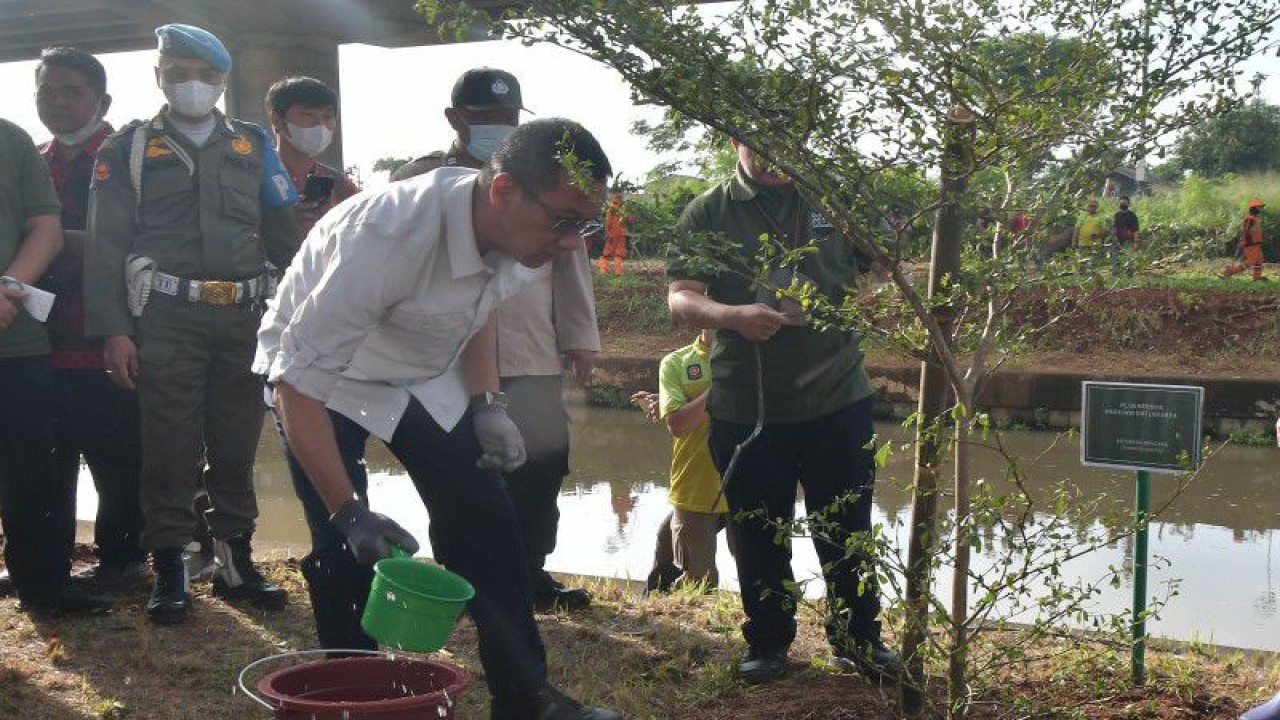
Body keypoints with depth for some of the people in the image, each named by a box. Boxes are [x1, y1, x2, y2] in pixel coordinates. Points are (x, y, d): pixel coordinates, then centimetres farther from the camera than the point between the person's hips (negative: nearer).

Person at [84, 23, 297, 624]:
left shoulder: (252, 146, 14)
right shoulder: (129, 148, 7)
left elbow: (282, 237, 14)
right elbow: (106, 246, 2)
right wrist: (112, 330, -7)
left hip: (244, 319, 3)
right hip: (167, 320, -2)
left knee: (237, 444, 8)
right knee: (171, 447, -2)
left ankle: (236, 559, 19)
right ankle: (168, 569, 7)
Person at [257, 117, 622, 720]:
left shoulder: (510, 228, -18)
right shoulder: (389, 237, -40)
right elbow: (298, 380, -35)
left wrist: (487, 404, -6)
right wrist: (348, 512, -36)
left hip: (424, 374, 6)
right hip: (325, 375, -5)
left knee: (486, 524, 0)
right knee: (346, 552, -13)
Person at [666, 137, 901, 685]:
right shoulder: (709, 213, 1)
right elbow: (679, 298, -8)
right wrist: (734, 316, -27)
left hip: (838, 398, 1)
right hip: (745, 407, -1)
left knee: (847, 531, 11)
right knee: (758, 535, 11)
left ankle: (858, 638, 27)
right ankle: (767, 640, 28)